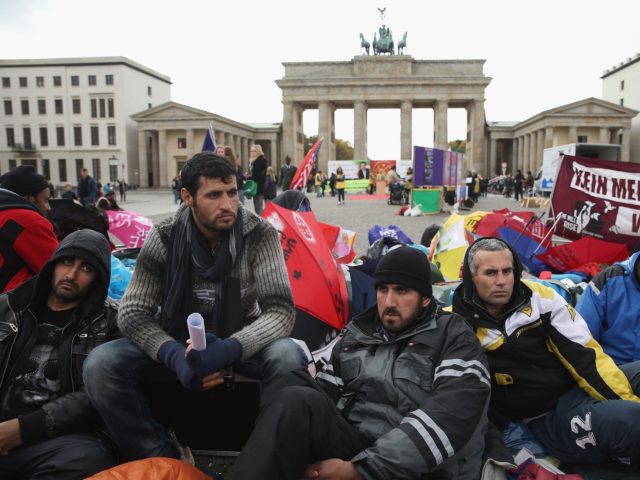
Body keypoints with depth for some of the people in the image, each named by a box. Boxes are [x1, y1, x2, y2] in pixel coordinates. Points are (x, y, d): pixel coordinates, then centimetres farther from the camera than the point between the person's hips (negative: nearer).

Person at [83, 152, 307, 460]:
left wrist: (228, 349, -40)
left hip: (241, 343, -1)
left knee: (288, 357, -33)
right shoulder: (164, 237, -13)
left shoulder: (260, 235, -17)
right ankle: (164, 462, -8)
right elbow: (132, 313, -13)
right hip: (178, 342, 2)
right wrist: (175, 355, -33)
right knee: (100, 365, -22)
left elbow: (281, 311, -21)